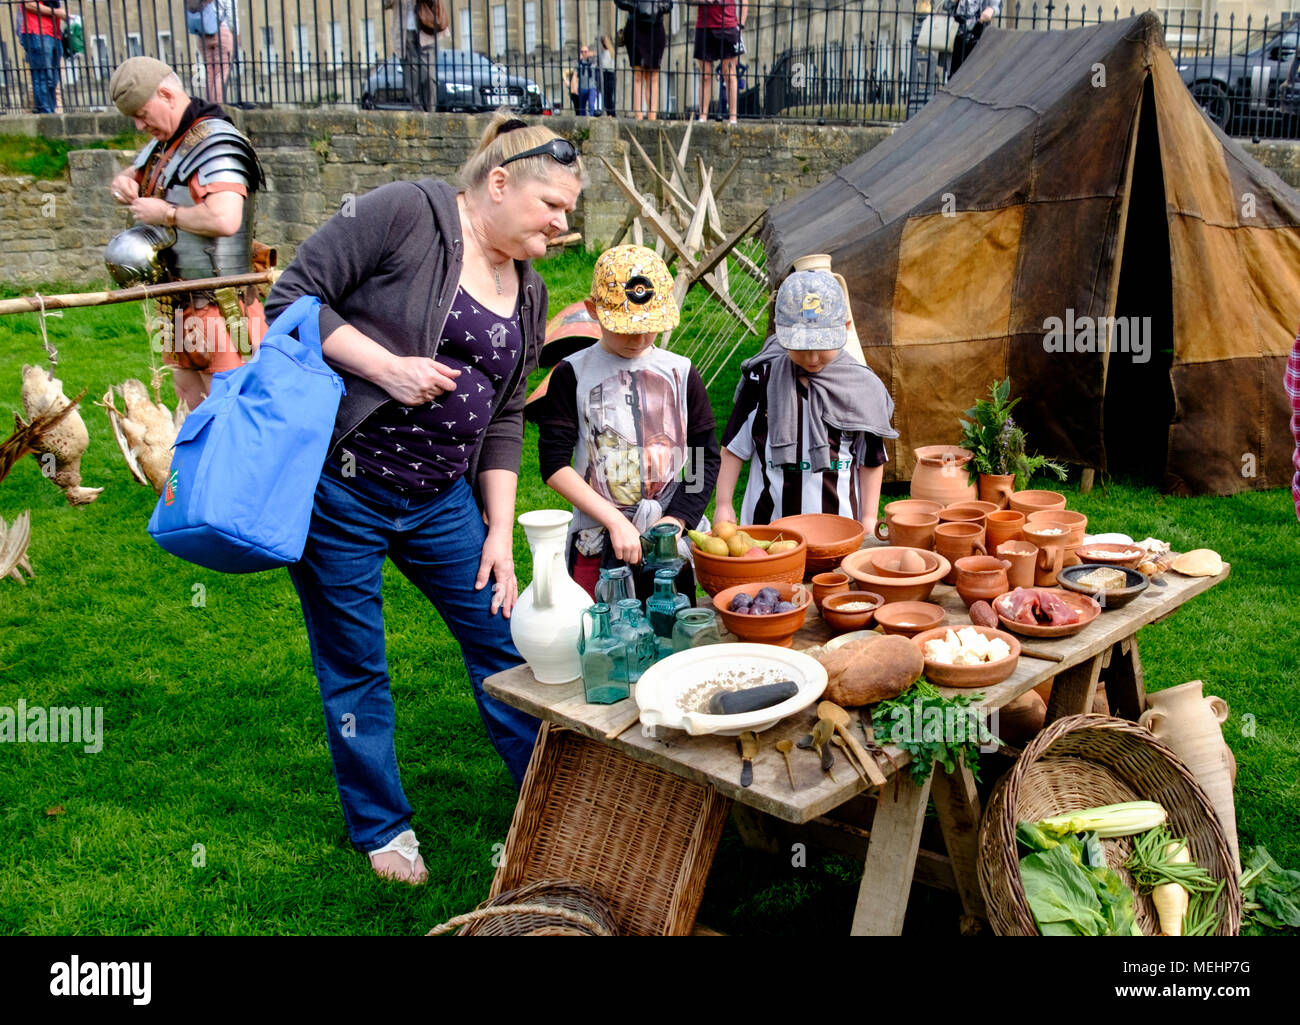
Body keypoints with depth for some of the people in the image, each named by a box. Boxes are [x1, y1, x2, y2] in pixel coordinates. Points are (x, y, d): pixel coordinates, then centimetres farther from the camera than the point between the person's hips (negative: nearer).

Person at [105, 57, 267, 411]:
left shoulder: (216, 143, -18)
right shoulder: (165, 143, 13)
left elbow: (225, 219, -33)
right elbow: (132, 175, 30)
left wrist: (166, 213, -19)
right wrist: (123, 184, 5)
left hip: (216, 302, -10)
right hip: (177, 301, 10)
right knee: (190, 404, 18)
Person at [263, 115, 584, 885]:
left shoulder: (528, 294, 10)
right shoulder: (405, 214, -12)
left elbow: (504, 419, 11)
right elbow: (294, 299, -12)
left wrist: (501, 532, 6)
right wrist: (387, 367, -22)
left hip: (441, 500, 6)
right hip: (340, 488, -6)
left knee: (502, 640, 10)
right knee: (356, 666, 8)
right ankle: (382, 827, 27)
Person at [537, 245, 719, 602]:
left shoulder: (680, 373, 4)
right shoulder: (574, 374, -2)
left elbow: (706, 458, 4)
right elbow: (554, 465, -8)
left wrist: (674, 522, -8)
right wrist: (616, 522, -14)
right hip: (597, 546, -2)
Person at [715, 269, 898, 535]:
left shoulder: (862, 386, -2)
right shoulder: (763, 379, -3)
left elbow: (871, 461, 6)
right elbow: (735, 447, 4)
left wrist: (868, 518, 5)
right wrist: (723, 504, 3)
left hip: (839, 523, 0)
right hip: (767, 520, 0)